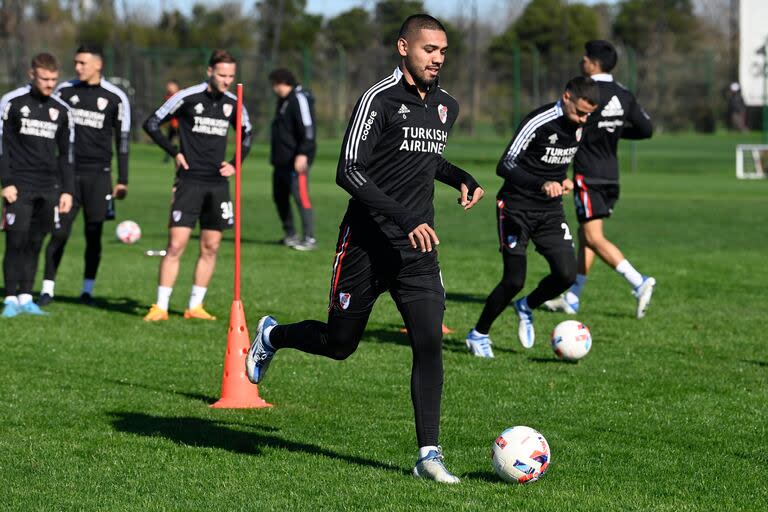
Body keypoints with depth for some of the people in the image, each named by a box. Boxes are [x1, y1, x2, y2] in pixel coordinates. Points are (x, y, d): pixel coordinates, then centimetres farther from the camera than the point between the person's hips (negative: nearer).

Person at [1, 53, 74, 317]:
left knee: (35, 244, 4)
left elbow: (66, 153, 17)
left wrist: (67, 190, 10)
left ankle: (26, 298, 9)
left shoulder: (61, 109, 11)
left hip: (48, 189, 4)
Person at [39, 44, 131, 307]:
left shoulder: (115, 98, 1)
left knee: (94, 233, 2)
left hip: (98, 174, 0)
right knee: (59, 232, -5)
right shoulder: (64, 91, 5)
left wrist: (122, 180, 3)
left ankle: (88, 290, 11)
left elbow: (122, 140, 5)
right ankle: (47, 288, 0)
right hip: (68, 171, 1)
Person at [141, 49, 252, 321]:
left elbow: (246, 135, 24)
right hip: (190, 181, -5)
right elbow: (152, 124, 0)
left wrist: (234, 164, 10)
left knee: (210, 248, 5)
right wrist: (175, 152, -5)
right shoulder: (187, 97, -7)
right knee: (176, 245, -9)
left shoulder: (233, 104, 6)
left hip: (218, 184, 5)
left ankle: (195, 306, 14)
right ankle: (160, 307, -4)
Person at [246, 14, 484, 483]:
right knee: (340, 344, 9)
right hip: (367, 245, -5)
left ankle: (429, 454, -9)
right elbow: (349, 171, -18)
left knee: (430, 342, -11)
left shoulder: (446, 106, 10)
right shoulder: (380, 100, -12)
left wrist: (462, 179, 10)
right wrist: (405, 220, -25)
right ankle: (272, 336, 41)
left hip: (419, 250, 5)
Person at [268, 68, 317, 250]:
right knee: (279, 196, 14)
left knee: (300, 197, -12)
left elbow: (307, 128, -21)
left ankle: (309, 239, -9)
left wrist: (303, 154, -28)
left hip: (296, 160, -11)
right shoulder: (284, 100, 19)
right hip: (282, 160, 11)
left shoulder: (299, 98, -12)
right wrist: (275, 156, 23)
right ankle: (290, 235, 25)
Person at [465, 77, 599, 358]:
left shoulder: (578, 126, 3)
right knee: (514, 280, -9)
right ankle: (478, 335, 14)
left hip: (551, 210, 6)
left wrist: (563, 180, 4)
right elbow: (504, 166, -26)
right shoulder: (538, 122, -20)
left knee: (567, 274, -9)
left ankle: (526, 307, 22)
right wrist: (542, 185, -37)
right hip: (517, 208, -6)